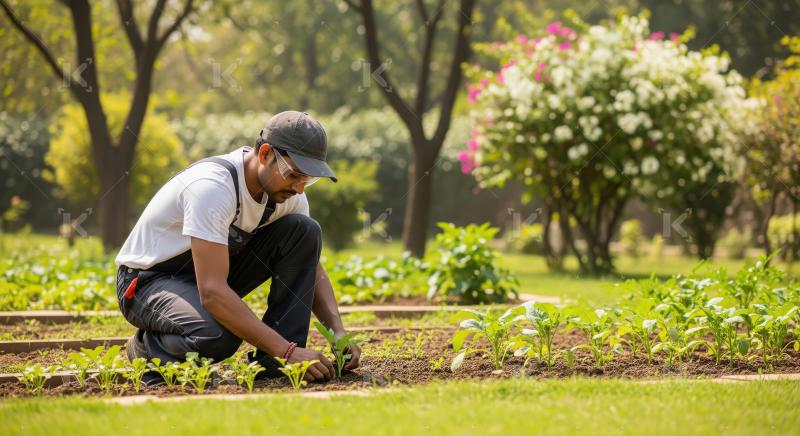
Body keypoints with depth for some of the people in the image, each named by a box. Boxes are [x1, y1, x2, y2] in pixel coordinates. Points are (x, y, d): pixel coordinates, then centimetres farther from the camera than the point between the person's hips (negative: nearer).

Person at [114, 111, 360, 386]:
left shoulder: (286, 189, -8)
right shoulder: (213, 187, -33)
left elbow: (311, 268, 3)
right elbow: (212, 292, -39)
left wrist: (338, 332, -15)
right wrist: (289, 351, -41)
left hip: (213, 271, 7)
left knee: (305, 232, -12)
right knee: (217, 335, -39)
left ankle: (272, 363, -11)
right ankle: (148, 348, -4)